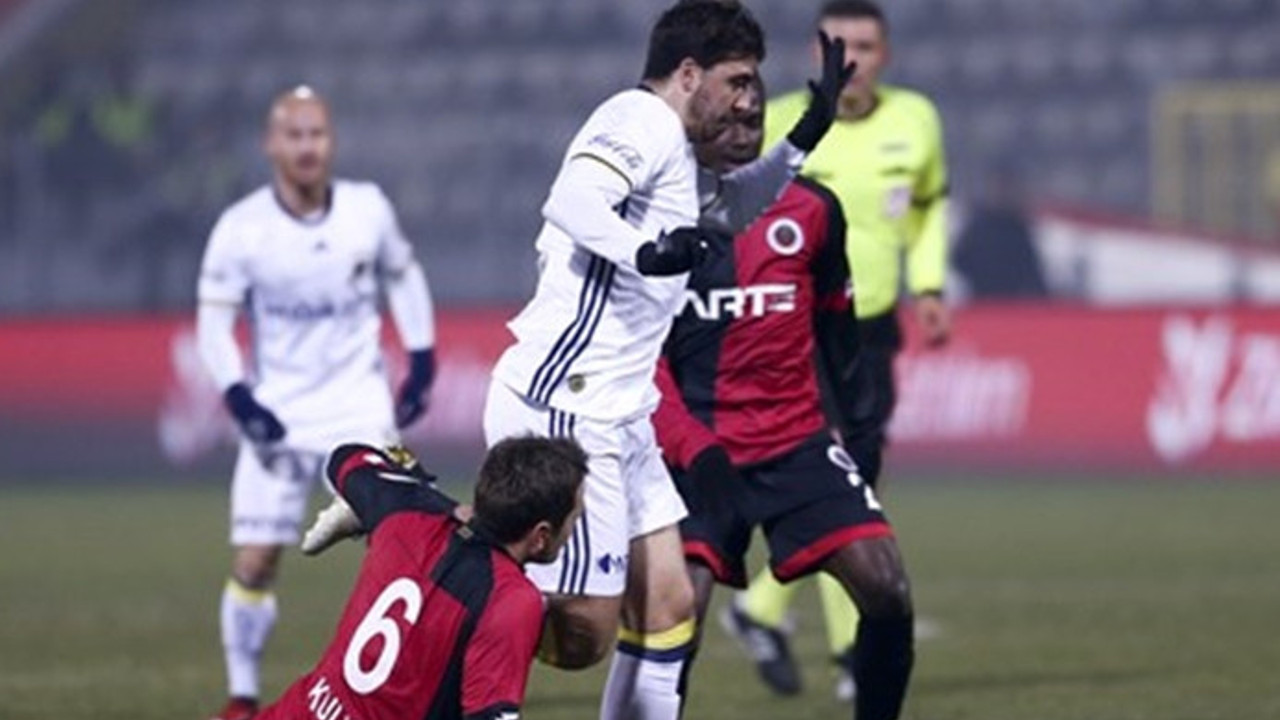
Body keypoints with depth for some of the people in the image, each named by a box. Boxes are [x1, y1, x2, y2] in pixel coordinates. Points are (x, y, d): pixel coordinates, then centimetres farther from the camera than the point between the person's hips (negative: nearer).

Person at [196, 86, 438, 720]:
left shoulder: (368, 209, -5)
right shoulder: (242, 228, -12)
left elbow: (402, 276, 13)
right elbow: (213, 323, -6)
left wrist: (421, 360, 7)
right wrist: (240, 400, -18)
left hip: (360, 406, 1)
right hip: (278, 414, -1)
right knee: (253, 565, -3)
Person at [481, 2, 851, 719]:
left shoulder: (671, 149, 21)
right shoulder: (641, 122, -11)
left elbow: (732, 204, 42)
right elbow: (572, 200, -30)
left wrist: (804, 139, 31)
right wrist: (644, 251, -44)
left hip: (617, 416, 11)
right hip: (563, 411, -11)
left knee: (667, 607, 8)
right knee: (583, 636, -11)